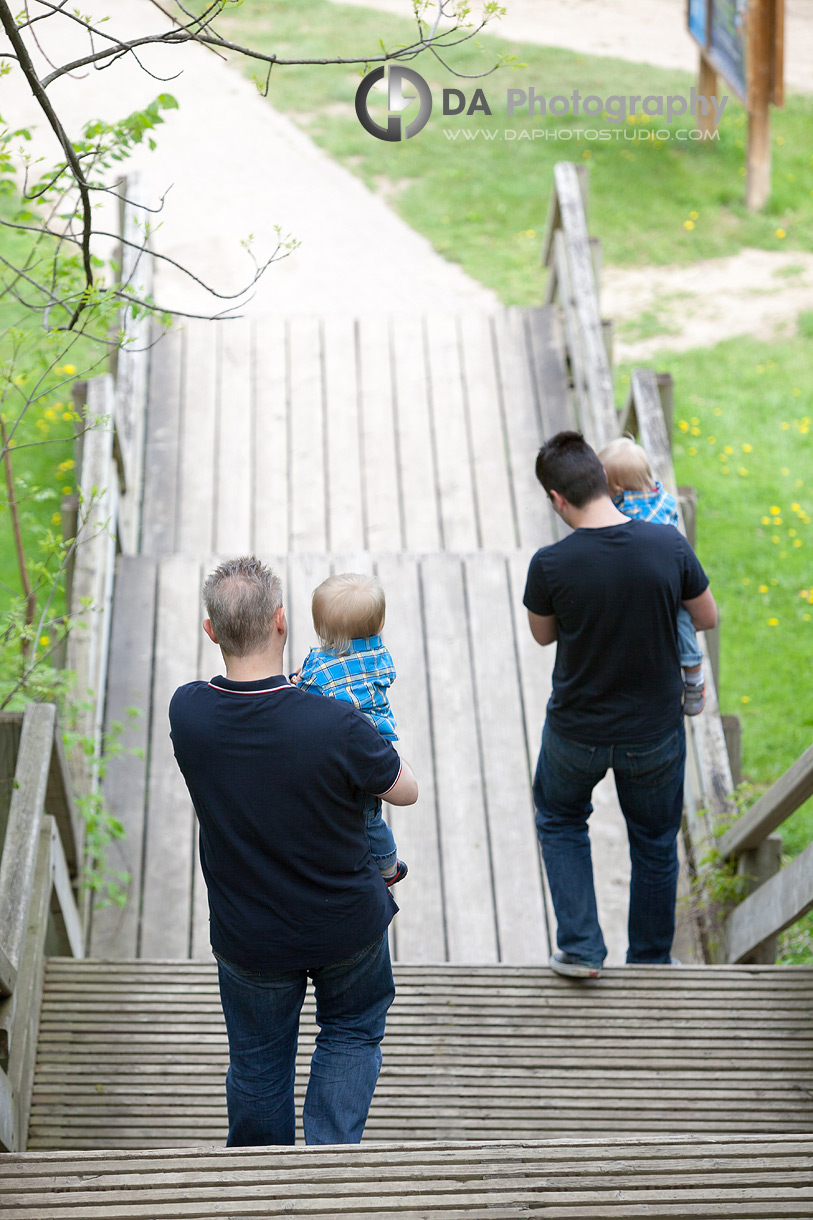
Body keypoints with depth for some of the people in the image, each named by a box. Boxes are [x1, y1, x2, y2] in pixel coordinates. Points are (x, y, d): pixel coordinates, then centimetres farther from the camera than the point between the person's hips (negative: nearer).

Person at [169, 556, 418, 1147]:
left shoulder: (187, 712, -21)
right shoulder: (336, 726, -31)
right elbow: (406, 790, -11)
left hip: (248, 937, 2)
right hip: (347, 924, -2)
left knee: (258, 1060, 24)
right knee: (352, 1032, 27)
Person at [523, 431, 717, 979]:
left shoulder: (551, 564, -22)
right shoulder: (669, 545, -18)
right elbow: (708, 618, -1)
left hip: (576, 732, -1)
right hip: (655, 729, 1)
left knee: (560, 821, 28)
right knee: (655, 844, 23)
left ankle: (581, 947, 21)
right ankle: (650, 963, 38)